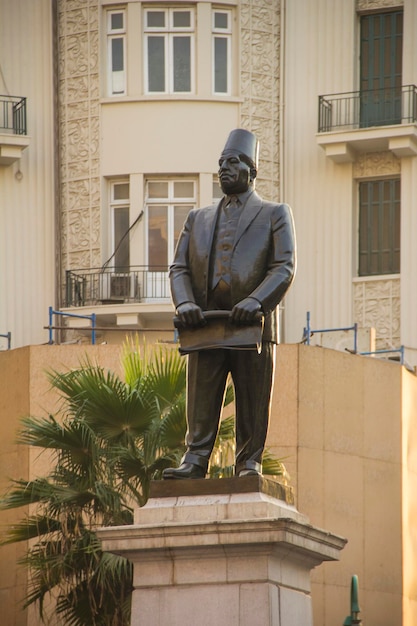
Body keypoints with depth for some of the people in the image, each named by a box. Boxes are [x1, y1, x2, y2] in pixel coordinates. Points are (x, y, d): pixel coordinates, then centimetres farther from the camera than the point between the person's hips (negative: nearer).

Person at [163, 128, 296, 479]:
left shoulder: (275, 215, 12)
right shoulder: (198, 219, 24)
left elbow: (284, 268, -1)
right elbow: (179, 268, 14)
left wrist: (255, 302, -19)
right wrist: (185, 303, -8)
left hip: (252, 326, -3)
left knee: (252, 406, -2)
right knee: (201, 403, -4)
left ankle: (249, 466, 1)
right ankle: (195, 461, -3)